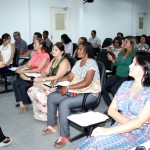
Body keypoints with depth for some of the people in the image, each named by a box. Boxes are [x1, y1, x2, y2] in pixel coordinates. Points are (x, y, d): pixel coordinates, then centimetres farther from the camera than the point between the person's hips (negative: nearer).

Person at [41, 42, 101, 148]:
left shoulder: (91, 63, -15)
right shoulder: (78, 62, 12)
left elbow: (86, 83, -26)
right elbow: (69, 77, 13)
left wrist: (68, 88, -27)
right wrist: (57, 80, -4)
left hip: (90, 94, -9)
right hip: (76, 91, 9)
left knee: (64, 103, -31)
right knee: (51, 97, -2)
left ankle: (64, 136, -18)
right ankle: (52, 125, 12)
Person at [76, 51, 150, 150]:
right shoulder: (126, 85, 9)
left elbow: (139, 122, -19)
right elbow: (111, 110, 7)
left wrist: (108, 131, -24)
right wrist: (127, 122, -12)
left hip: (139, 134, -5)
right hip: (120, 129, 5)